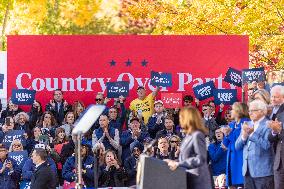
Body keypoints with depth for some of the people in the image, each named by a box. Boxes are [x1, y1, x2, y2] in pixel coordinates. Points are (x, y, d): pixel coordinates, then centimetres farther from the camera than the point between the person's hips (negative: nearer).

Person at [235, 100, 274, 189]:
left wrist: (252, 133, -19)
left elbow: (267, 145, -18)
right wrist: (244, 135, -6)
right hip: (248, 171, 7)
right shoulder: (247, 125, 16)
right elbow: (237, 146, 12)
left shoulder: (268, 125, -5)